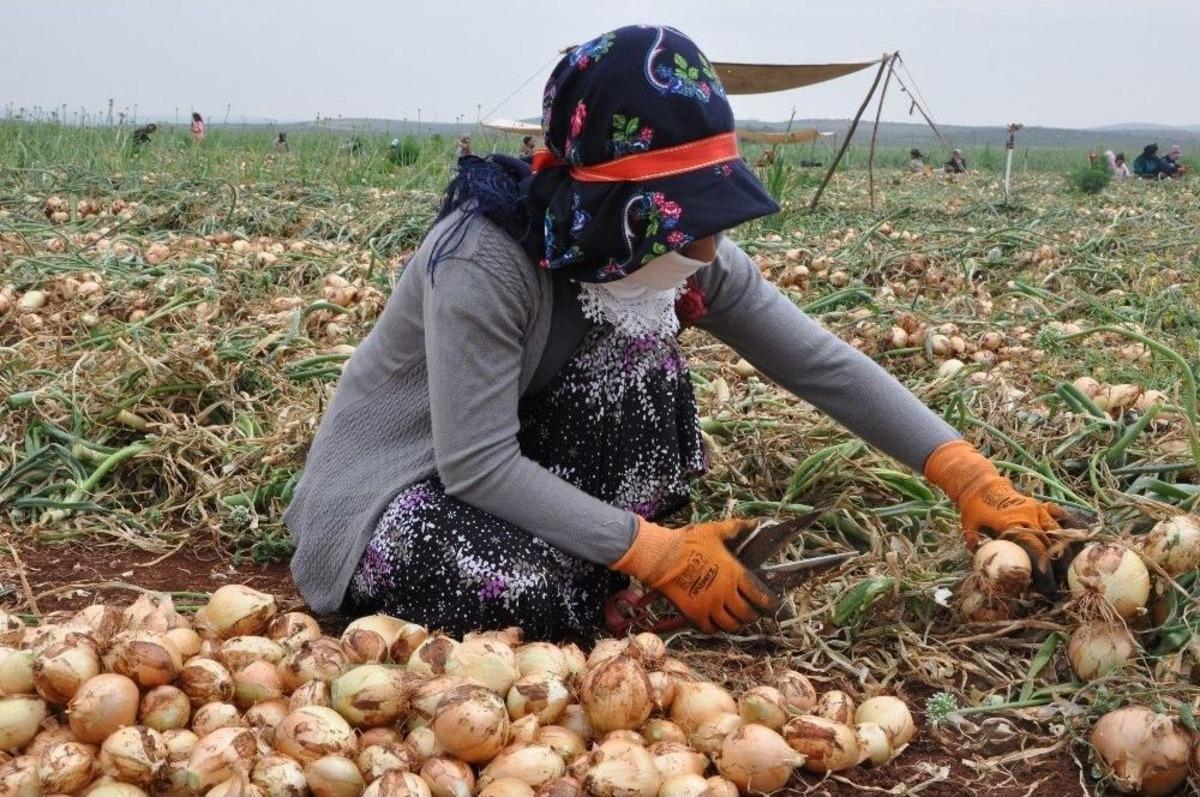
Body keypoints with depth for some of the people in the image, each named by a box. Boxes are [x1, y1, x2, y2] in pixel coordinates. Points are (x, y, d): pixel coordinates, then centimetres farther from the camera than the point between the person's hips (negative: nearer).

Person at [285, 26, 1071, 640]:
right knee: (530, 589, -36)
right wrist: (659, 552, -31)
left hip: (517, 460, 6)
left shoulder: (686, 253, -12)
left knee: (643, 356, -19)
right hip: (390, 489, -6)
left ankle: (603, 586, -6)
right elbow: (476, 463, -31)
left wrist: (970, 475, -19)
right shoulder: (485, 258, -31)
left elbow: (822, 361, -12)